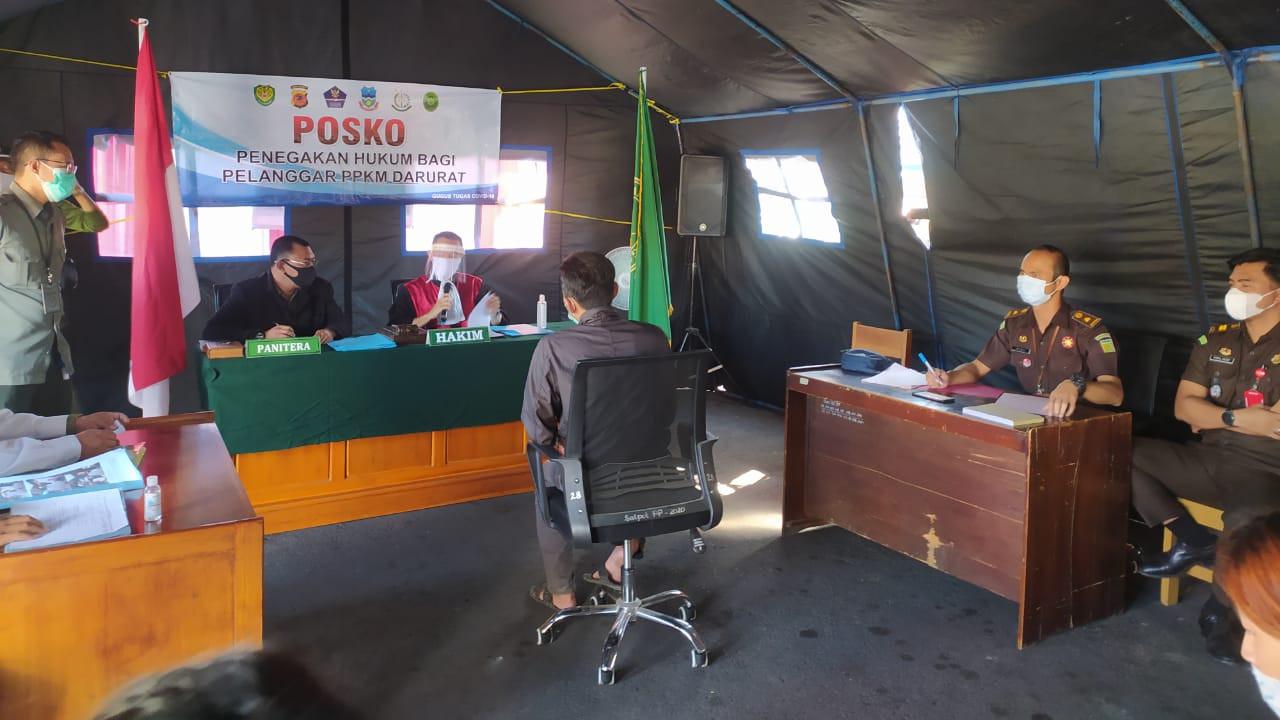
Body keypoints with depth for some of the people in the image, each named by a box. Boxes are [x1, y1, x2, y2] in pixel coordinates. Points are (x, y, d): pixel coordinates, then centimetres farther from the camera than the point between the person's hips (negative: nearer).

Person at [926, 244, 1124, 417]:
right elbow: (978, 368, 13)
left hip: (1076, 419, -3)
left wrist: (1076, 385, -40)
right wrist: (948, 377, -9)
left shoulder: (1088, 329, -11)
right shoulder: (1014, 322, 6)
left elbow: (1115, 393, -20)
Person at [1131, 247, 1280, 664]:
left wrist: (1213, 417, -7)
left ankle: (1223, 610, -7)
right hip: (1209, 462, 6)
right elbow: (1183, 406, 4)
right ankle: (1193, 541, 1)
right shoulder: (1216, 339, 11)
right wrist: (1237, 418, -13)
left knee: (1247, 521, -39)